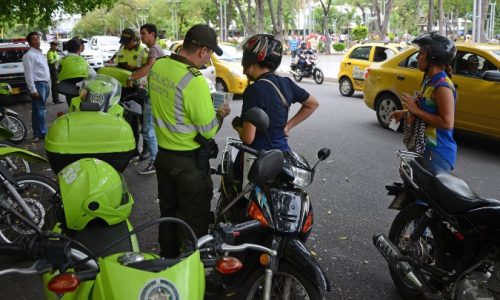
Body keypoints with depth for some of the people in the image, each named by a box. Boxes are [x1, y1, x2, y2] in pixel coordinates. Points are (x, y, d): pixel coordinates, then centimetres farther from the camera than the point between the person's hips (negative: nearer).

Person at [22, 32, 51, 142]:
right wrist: (33, 90, -22)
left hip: (44, 84, 9)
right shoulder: (29, 55, -11)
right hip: (37, 84, -9)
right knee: (39, 110, -8)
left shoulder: (40, 53, 18)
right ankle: (42, 133, -6)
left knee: (41, 110, 13)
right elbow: (28, 74, -17)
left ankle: (38, 133, 20)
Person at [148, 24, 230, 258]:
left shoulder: (157, 66, -2)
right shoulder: (194, 80, -26)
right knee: (194, 220, 7)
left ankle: (168, 259, 39)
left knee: (168, 212, 23)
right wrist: (220, 114, 0)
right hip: (189, 161, -8)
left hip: (163, 153, 8)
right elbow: (208, 131, -20)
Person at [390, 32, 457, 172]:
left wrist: (416, 111, -22)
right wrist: (406, 112, 9)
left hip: (438, 154, -10)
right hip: (427, 149, 10)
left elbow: (447, 122, -25)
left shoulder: (442, 86, -20)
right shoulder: (430, 80, 10)